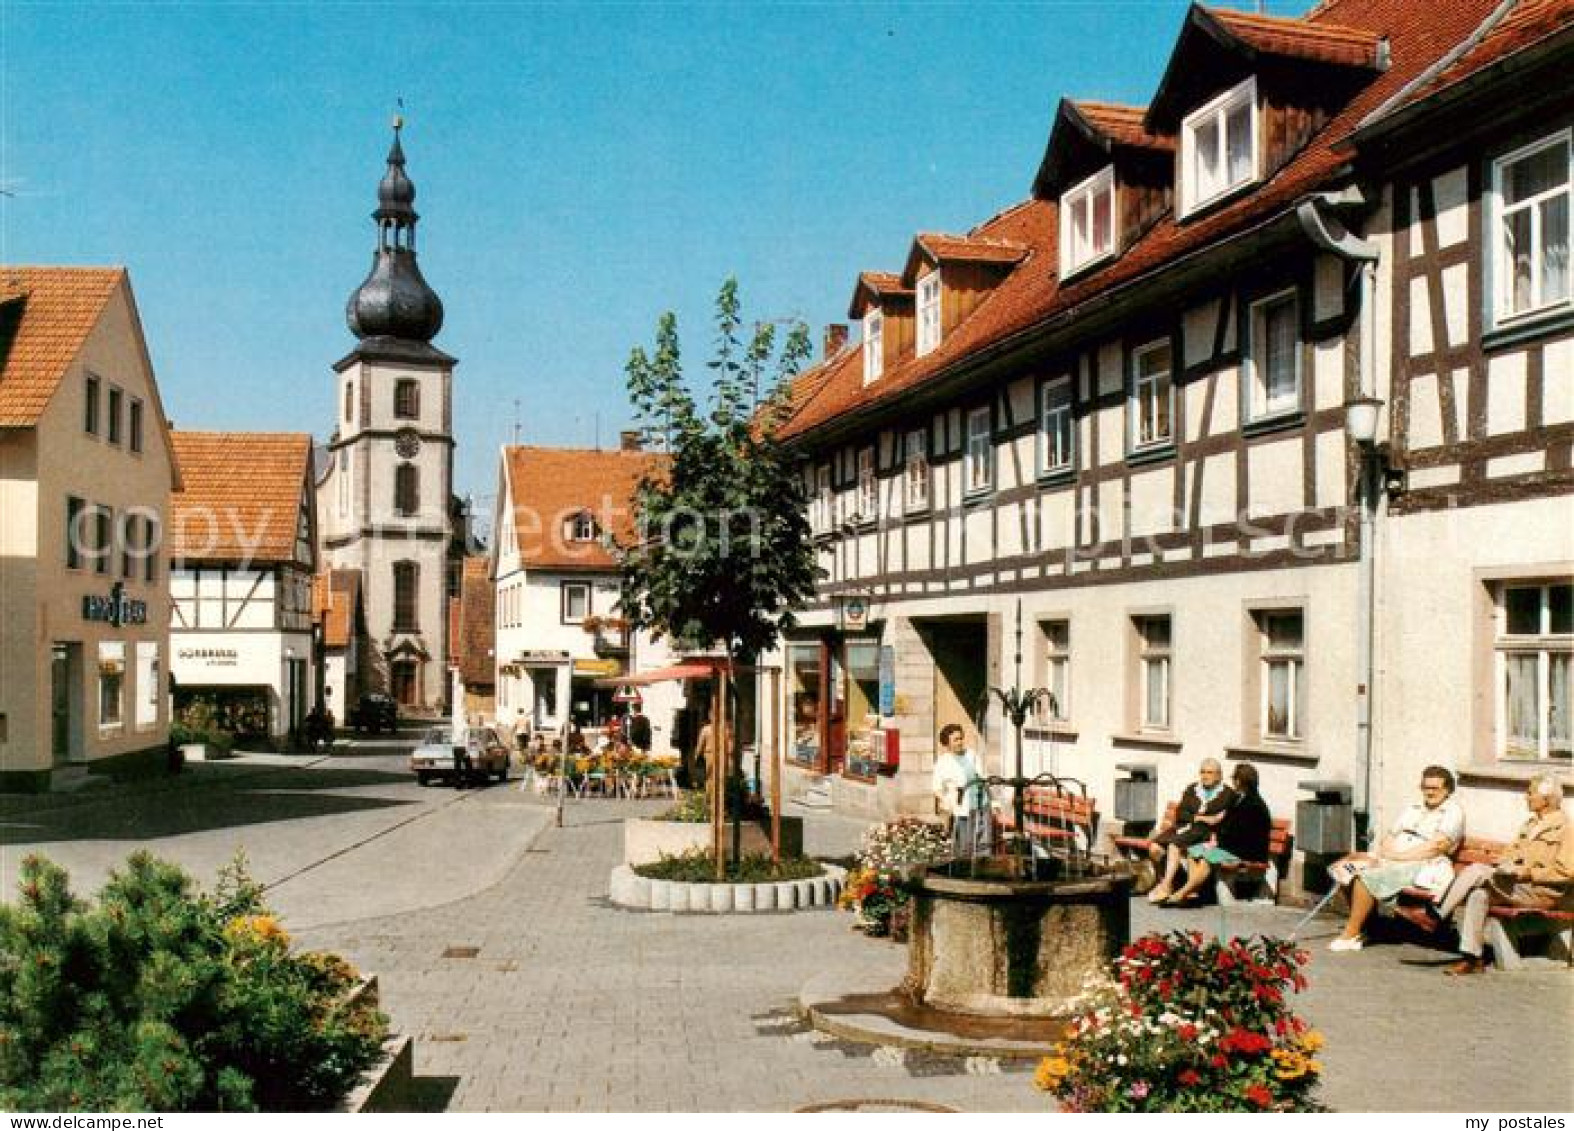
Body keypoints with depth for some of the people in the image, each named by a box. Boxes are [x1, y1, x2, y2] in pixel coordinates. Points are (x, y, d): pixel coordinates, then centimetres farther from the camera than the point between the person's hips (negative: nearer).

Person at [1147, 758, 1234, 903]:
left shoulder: (1226, 794, 9)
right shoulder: (1191, 789, 21)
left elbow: (1224, 819, -2)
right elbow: (1180, 814, 10)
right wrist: (1199, 817, -7)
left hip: (1205, 832, -5)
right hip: (1184, 827, 5)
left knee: (1174, 845, -34)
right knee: (1155, 847, -24)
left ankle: (1166, 886, -33)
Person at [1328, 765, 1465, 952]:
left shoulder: (1453, 812, 0)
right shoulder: (1414, 809, 24)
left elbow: (1436, 847, -13)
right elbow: (1390, 836, 19)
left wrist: (1399, 856, -18)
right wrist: (1383, 854, -4)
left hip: (1422, 868, -8)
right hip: (1391, 862, 8)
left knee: (1368, 877, -29)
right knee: (1347, 869, -14)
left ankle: (1350, 934, -19)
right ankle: (1364, 926, -9)